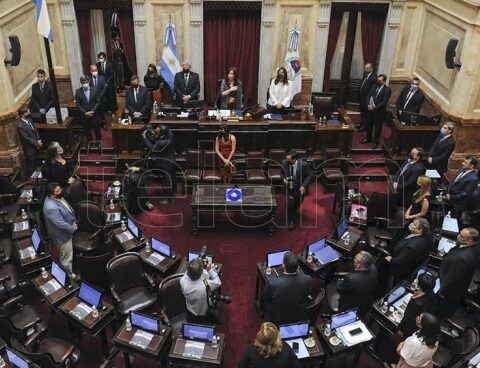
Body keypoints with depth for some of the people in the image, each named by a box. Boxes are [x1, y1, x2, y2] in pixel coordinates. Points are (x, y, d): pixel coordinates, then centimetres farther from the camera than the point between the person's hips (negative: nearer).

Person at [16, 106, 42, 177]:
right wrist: (37, 143, -16)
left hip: (35, 146, 8)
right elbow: (26, 138, -25)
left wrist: (38, 141, -5)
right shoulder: (20, 126, -28)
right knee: (30, 166, 9)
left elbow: (35, 130, 7)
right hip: (29, 149, -8)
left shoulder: (29, 119, -3)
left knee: (36, 164, 24)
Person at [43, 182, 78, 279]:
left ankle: (68, 272, 52)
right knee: (67, 257, 12)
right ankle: (69, 274, 34)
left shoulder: (57, 198, -8)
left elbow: (68, 209, 9)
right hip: (62, 235, -10)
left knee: (68, 253, 30)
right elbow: (61, 224, -31)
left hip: (67, 230, 10)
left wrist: (73, 222, 3)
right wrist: (73, 228, -15)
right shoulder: (51, 207, -37)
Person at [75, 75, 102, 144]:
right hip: (84, 115, 1)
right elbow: (78, 105, -3)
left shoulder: (95, 90, -5)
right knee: (87, 131, 12)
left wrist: (92, 111, -14)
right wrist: (85, 113, -13)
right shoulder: (78, 92, -4)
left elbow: (98, 102, -5)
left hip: (94, 114, -1)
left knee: (97, 130, 10)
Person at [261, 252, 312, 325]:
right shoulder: (307, 280, -27)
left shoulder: (273, 283, -34)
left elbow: (264, 298, -12)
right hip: (299, 318, 2)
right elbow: (307, 295, -4)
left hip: (277, 320, -2)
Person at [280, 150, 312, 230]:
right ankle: (291, 221, 17)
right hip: (289, 187, 0)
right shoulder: (284, 163, -16)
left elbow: (308, 176, -11)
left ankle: (292, 211, 53)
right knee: (290, 205, -5)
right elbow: (281, 173, 3)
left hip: (299, 188, 0)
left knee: (297, 204, 17)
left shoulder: (303, 164, -23)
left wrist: (304, 186, -24)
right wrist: (284, 179, -18)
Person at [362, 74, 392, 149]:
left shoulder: (387, 90, -14)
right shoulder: (374, 86, 5)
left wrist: (374, 108, -20)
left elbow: (384, 102, -18)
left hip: (379, 111, -6)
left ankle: (375, 142, 23)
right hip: (370, 109, 6)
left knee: (377, 127, 8)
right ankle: (368, 138, 38)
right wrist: (368, 105, -11)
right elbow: (368, 96, 5)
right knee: (368, 125, 18)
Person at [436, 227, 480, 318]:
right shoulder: (472, 247, -18)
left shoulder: (461, 259, -45)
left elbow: (452, 279, -32)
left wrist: (443, 292, -17)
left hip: (452, 290, -8)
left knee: (443, 311, 23)